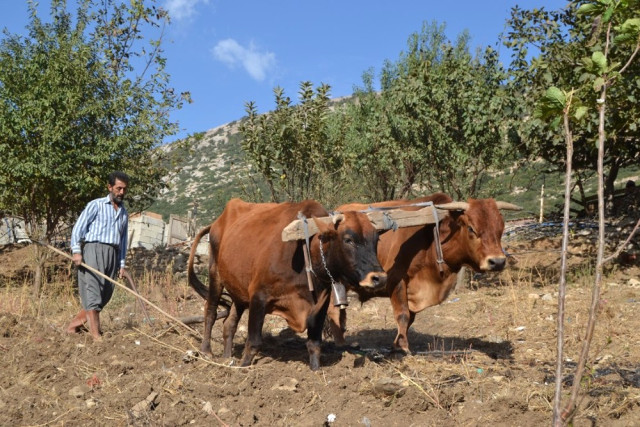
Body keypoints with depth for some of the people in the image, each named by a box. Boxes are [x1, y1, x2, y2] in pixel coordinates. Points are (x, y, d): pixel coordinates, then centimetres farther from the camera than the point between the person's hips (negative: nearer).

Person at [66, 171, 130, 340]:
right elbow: (78, 227, -2)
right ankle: (96, 334, -15)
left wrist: (122, 263, 16)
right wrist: (76, 251, -13)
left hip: (112, 254, 6)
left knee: (105, 295, 3)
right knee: (92, 290, -12)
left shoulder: (124, 213, 20)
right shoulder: (95, 205, 2)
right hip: (93, 250, -6)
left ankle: (74, 325, 15)